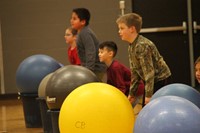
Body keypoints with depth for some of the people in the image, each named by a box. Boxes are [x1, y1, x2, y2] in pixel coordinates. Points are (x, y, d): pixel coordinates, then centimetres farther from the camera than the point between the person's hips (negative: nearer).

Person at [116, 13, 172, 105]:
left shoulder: (142, 45, -24)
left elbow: (149, 71, -27)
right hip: (152, 81, 10)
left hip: (161, 80, -10)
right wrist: (132, 93, 13)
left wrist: (148, 95, -27)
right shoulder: (131, 47, 6)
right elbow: (134, 71, 12)